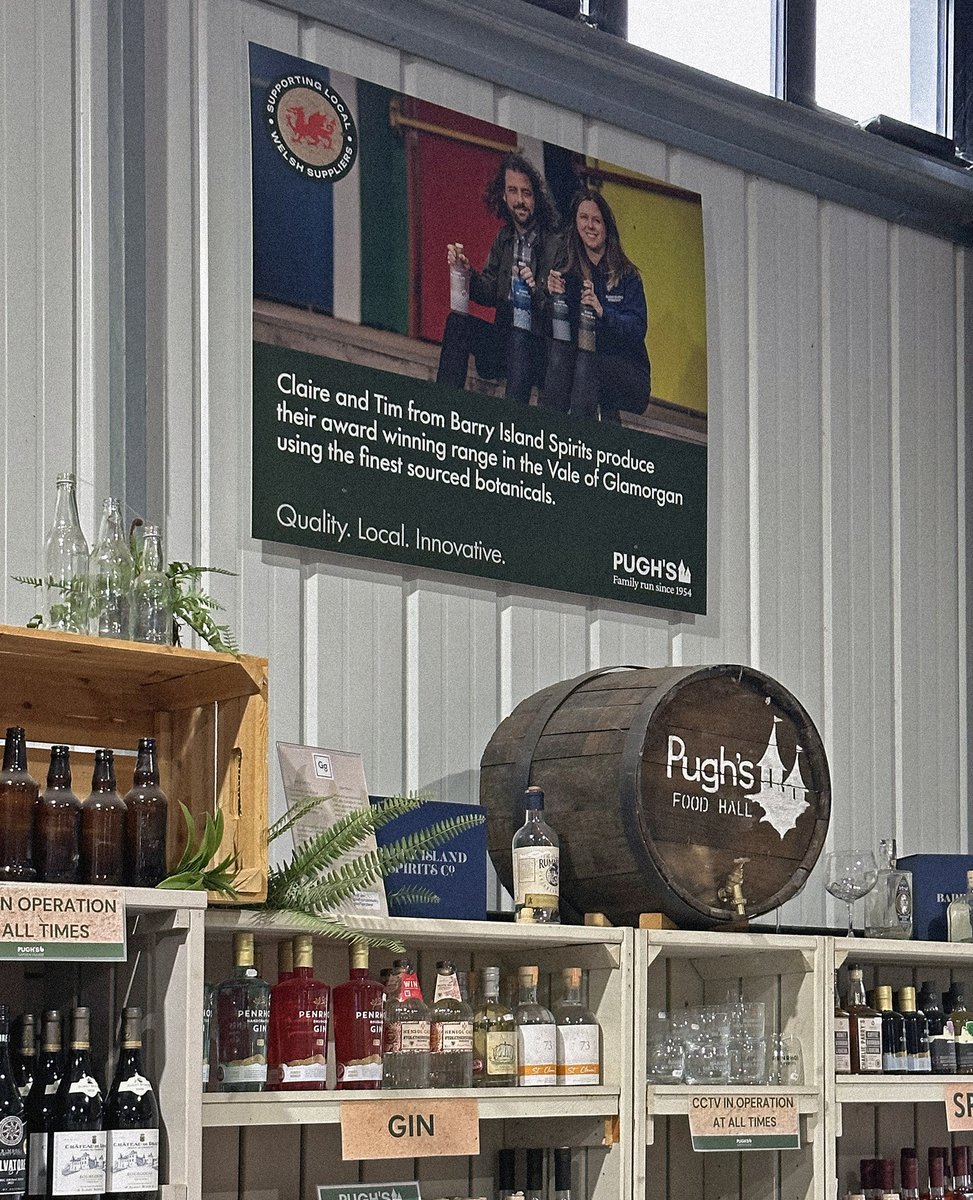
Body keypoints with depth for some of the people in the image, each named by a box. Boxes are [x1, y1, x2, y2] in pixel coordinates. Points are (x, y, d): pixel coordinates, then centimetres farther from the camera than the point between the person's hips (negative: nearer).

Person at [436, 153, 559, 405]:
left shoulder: (554, 242, -8)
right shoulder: (505, 238, 13)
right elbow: (490, 294, 12)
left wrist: (537, 290, -30)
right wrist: (467, 271, -5)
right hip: (506, 339, 6)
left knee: (518, 339, -37)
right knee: (458, 322, -16)